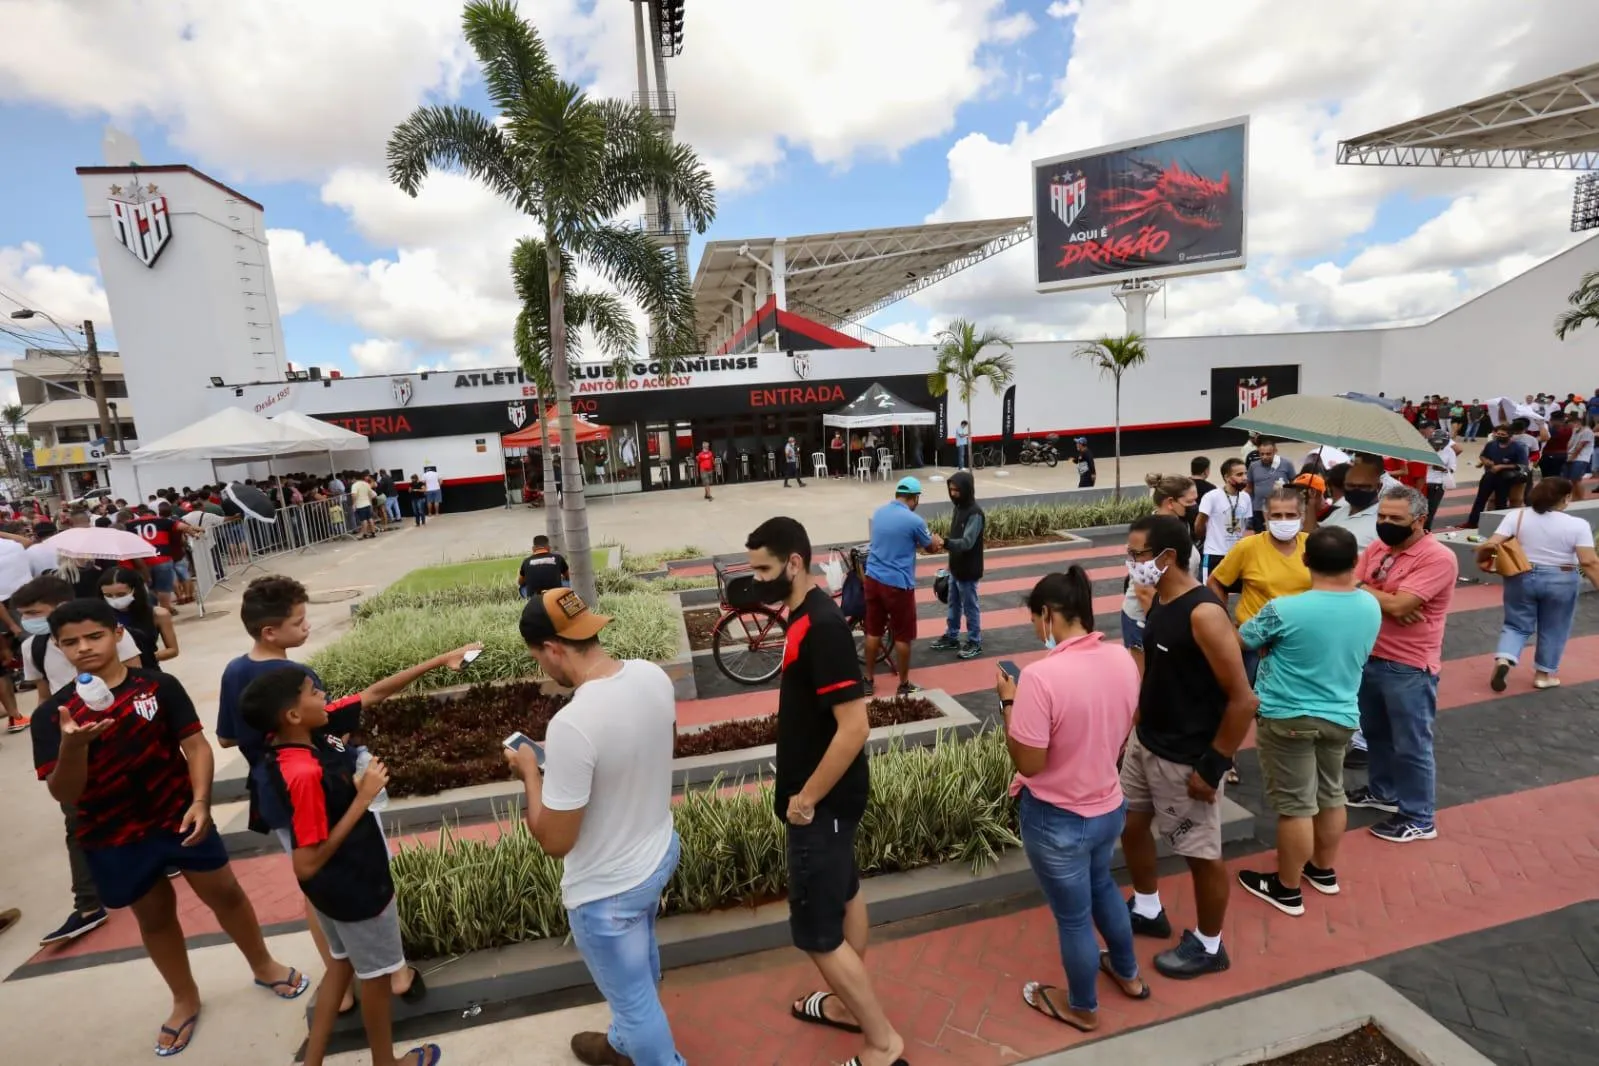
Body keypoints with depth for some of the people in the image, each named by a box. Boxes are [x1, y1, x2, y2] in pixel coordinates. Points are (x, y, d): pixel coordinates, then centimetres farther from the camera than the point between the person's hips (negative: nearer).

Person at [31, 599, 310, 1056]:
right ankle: (185, 1000, 42)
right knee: (154, 916, 20)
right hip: (112, 838, 1)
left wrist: (200, 802, -21)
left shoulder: (158, 685, -12)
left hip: (179, 816, -1)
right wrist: (72, 745, -31)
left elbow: (195, 744, -10)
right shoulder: (52, 713, -9)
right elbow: (63, 794, -12)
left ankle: (264, 966, 37)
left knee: (225, 894, 13)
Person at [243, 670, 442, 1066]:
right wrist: (363, 798, -30)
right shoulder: (305, 774, -36)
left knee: (344, 961, 29)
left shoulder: (304, 738, -11)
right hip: (354, 887, -8)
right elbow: (307, 865, -30)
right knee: (375, 974, 17)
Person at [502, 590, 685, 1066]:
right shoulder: (653, 676, -13)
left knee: (633, 998, 19)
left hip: (607, 891, -9)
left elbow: (555, 840, -25)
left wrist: (531, 771, -10)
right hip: (660, 852, 9)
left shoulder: (571, 725, -36)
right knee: (641, 961, 35)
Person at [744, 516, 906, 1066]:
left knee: (815, 929, 4)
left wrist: (806, 798, -20)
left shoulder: (823, 626, -27)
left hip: (822, 800, -10)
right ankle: (847, 1003, 44)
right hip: (828, 794, 10)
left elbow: (854, 726, -29)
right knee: (843, 893, 24)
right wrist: (807, 791, 15)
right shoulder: (806, 614, 2)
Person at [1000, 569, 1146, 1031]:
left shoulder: (1041, 675, -31)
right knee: (1101, 885, 34)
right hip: (1109, 807, 7)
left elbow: (1028, 763, -23)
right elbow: (1119, 734, 6)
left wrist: (1009, 702, -14)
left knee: (1073, 917, 19)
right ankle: (1128, 973, 56)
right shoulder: (1122, 660, -8)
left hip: (1057, 820, -6)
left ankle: (1083, 1008, 44)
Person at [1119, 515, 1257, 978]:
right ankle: (1148, 911, 45)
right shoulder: (1159, 600, 0)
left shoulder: (1204, 614, -26)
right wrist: (1138, 725, 16)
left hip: (1186, 759, -9)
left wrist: (1212, 766, -19)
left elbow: (1243, 700, -24)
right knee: (1130, 825, 22)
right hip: (1145, 742, 9)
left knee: (1201, 854, 12)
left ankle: (1208, 947, 35)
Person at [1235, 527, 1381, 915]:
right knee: (1331, 795, 22)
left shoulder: (1285, 610, -24)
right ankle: (1325, 871, 42)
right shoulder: (1371, 607, -4)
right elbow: (1353, 654, 12)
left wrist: (1274, 644, 14)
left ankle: (1288, 890, 20)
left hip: (1288, 718, -6)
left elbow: (1240, 641, -8)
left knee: (1295, 805, 5)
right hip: (1342, 716, 6)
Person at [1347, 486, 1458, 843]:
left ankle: (1418, 818, 23)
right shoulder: (1376, 549, 5)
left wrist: (1364, 589, -10)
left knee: (1411, 745, 7)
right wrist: (1387, 604, -18)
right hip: (1368, 657, 7)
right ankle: (1383, 791, 42)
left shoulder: (1438, 558, -18)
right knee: (1375, 733, 23)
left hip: (1409, 667, -7)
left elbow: (1398, 604, -26)